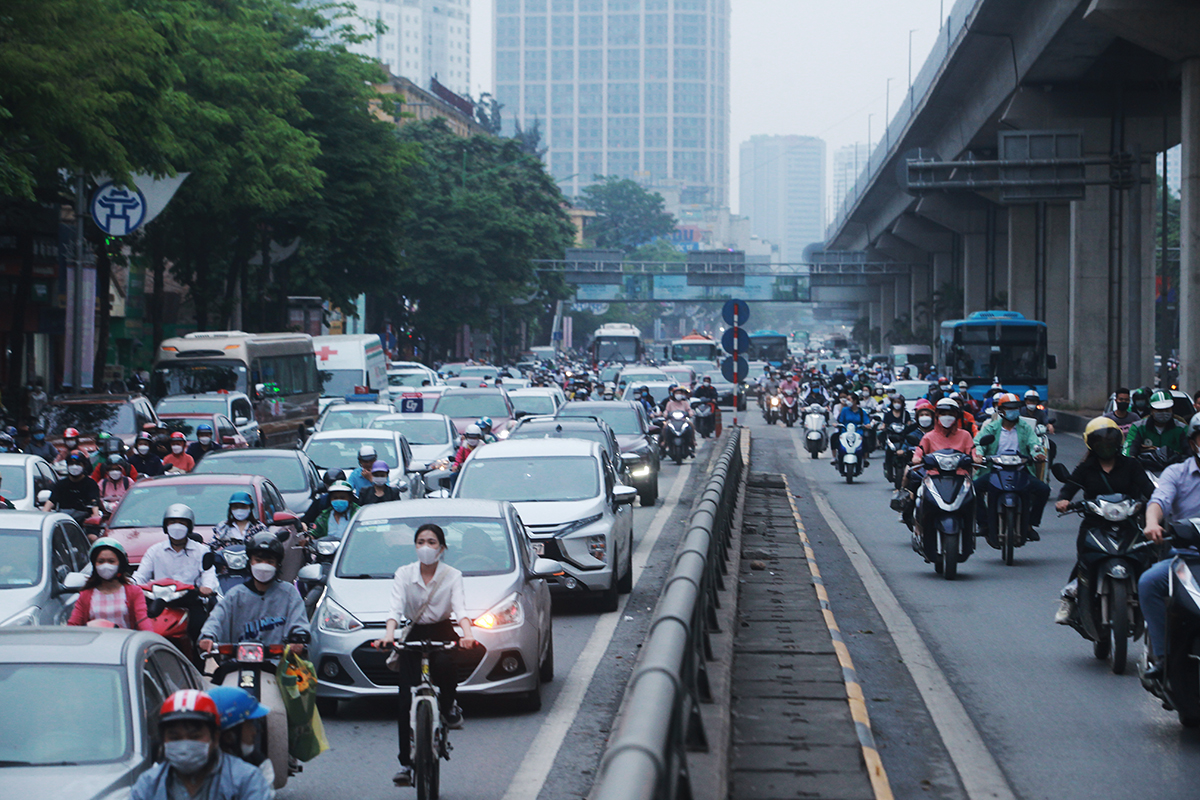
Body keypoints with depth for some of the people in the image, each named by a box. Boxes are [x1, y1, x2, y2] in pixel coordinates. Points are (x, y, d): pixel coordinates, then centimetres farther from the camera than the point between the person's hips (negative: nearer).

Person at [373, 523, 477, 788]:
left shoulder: (452, 575, -2)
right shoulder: (404, 574, -1)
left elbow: (460, 608, -18)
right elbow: (395, 608, -14)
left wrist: (467, 635, -38)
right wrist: (389, 634, -34)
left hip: (443, 634, -1)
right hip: (414, 635, 1)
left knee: (444, 664, -37)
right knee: (406, 701, -6)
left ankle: (449, 707, -5)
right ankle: (406, 763, 0)